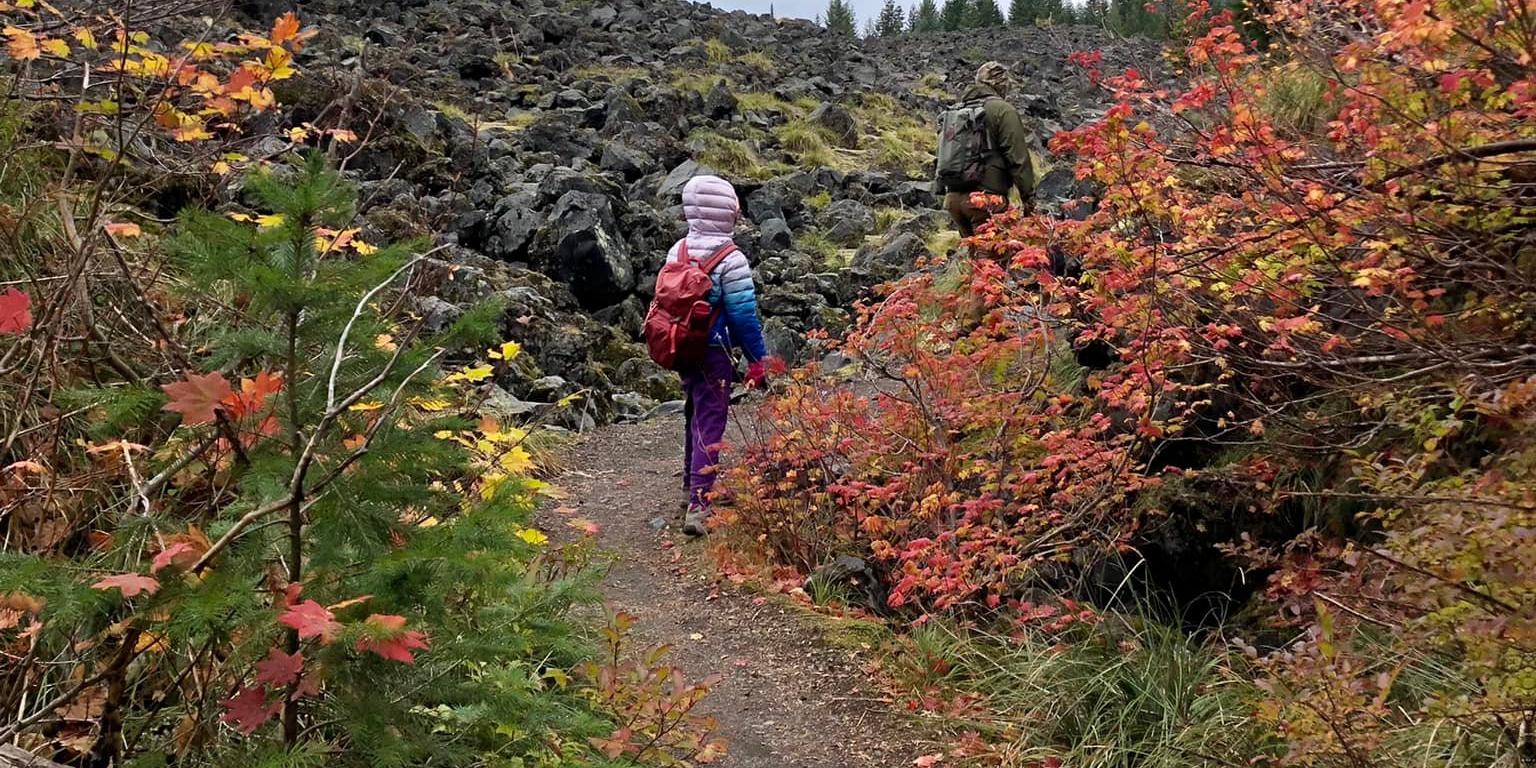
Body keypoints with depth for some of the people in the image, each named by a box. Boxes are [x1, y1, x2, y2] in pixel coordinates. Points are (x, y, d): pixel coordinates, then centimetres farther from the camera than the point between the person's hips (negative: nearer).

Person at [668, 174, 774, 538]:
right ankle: (698, 505, -10)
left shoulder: (677, 251, 2)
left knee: (694, 415, 24)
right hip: (713, 353, -7)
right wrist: (758, 360, -5)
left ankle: (694, 479, 40)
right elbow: (744, 316, -15)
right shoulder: (731, 261, -17)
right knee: (709, 425, -5)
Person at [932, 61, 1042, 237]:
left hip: (953, 197, 7)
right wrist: (1028, 196, -6)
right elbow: (1018, 157, -10)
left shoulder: (956, 111, 17)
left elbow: (945, 156, 19)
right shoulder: (1002, 110, -5)